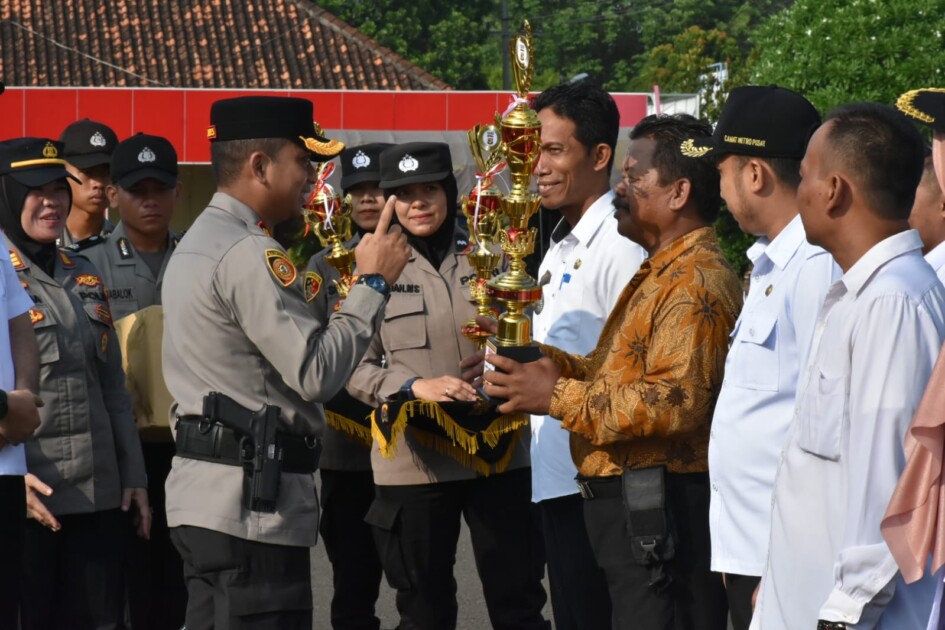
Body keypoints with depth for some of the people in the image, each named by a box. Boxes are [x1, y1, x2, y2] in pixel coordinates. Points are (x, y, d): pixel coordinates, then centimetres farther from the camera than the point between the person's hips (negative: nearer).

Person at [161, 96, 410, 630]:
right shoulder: (249, 254, -15)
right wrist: (373, 283, -10)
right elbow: (317, 373, -18)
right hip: (253, 503, -10)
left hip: (201, 496, 10)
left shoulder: (197, 242, 18)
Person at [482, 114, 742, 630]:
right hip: (631, 506, 11)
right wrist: (551, 362, 6)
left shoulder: (696, 282, -16)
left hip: (662, 512, -11)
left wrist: (558, 397, -21)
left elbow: (676, 401, -26)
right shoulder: (659, 273, 21)